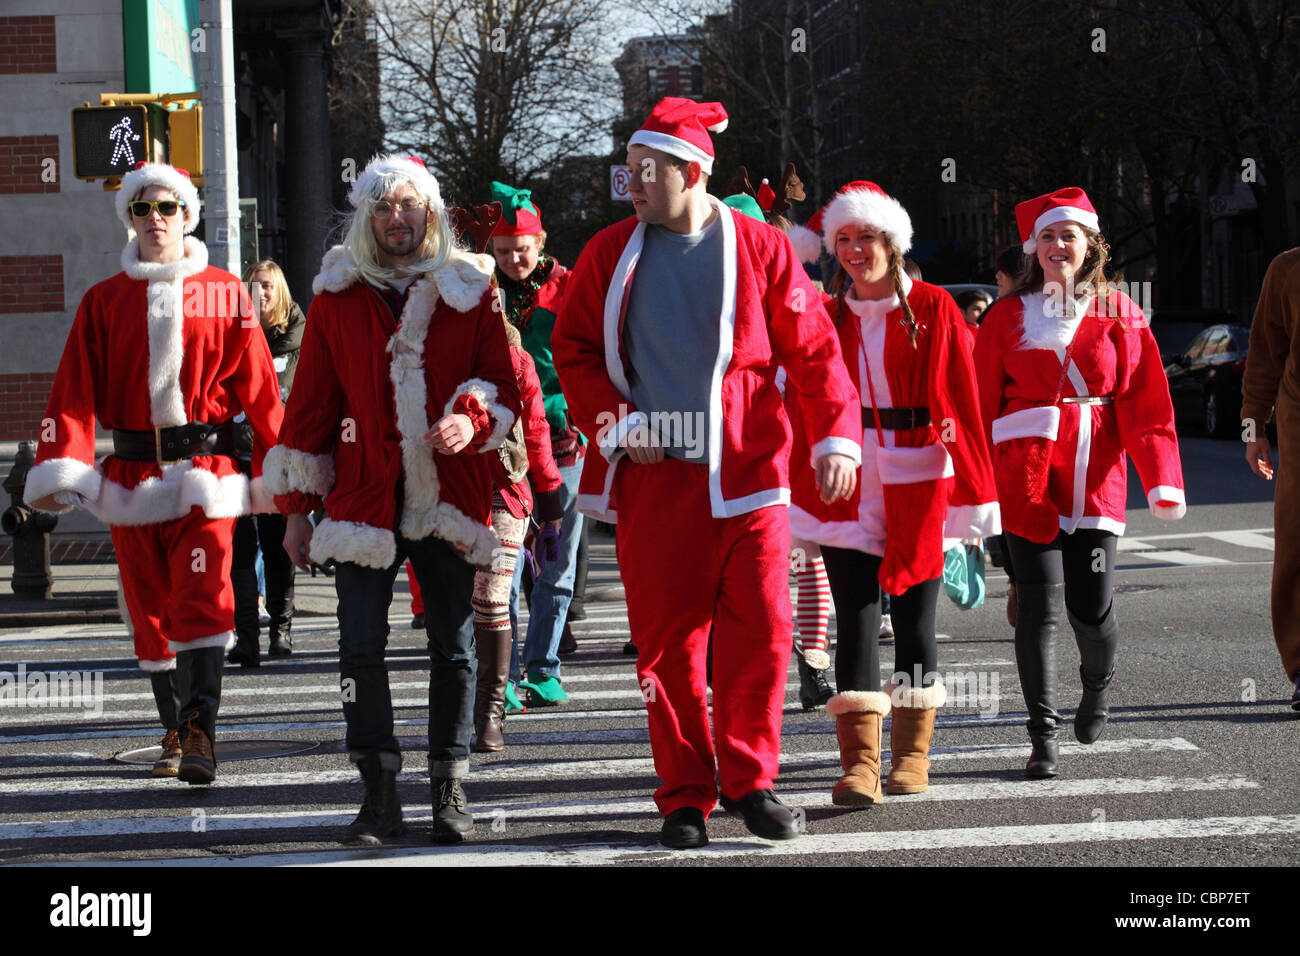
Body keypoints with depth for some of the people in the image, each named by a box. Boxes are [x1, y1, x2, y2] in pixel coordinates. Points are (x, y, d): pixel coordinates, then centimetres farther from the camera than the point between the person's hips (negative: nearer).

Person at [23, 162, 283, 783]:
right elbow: (75, 391, 1)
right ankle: (176, 733, 19)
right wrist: (60, 468, -12)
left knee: (202, 599, -16)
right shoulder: (105, 301, 8)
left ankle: (200, 733, -21)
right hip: (131, 475, 2)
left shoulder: (225, 293, 4)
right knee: (150, 610, 7)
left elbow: (259, 386, 5)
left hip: (205, 473, -2)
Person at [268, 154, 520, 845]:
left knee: (452, 646, 5)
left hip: (448, 496, 0)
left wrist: (474, 420, -16)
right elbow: (310, 403, 9)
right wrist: (296, 508, 8)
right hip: (363, 497, 0)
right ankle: (379, 794, 1)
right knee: (361, 646, -6)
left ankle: (449, 790, 15)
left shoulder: (469, 290, 6)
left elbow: (503, 382, 7)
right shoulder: (337, 296, 6)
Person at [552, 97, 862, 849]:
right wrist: (613, 420, -4)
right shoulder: (611, 256, 6)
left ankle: (749, 779, 14)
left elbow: (815, 349, 2)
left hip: (747, 475, -1)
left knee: (761, 629, -4)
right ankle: (685, 797, 12)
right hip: (653, 477, 1)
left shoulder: (761, 249, 2)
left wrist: (836, 435, -9)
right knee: (667, 638, 1)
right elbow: (574, 349, 11)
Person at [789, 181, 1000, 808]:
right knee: (854, 615, -6)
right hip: (848, 485, 2)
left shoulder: (933, 309, 0)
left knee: (915, 614, 5)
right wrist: (802, 490, 0)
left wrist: (974, 492, -7)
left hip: (917, 484, -1)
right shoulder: (828, 315, 9)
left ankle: (912, 754, 18)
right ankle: (859, 763, -10)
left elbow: (962, 401, -3)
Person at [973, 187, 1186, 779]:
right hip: (1026, 473, 0)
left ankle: (1098, 683, 31)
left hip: (1095, 473, 0)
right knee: (1039, 605, -6)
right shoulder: (1008, 316, 5)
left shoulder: (1118, 313, 6)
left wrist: (1162, 480, -7)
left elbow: (1145, 401, 2)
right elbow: (981, 403, 5)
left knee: (1092, 608, -3)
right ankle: (1043, 735, 3)